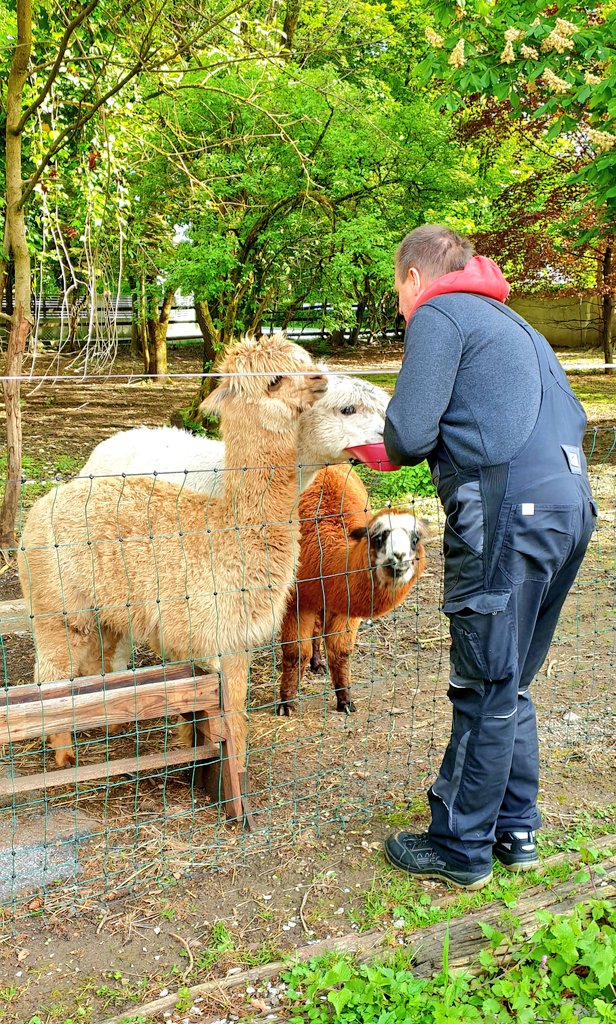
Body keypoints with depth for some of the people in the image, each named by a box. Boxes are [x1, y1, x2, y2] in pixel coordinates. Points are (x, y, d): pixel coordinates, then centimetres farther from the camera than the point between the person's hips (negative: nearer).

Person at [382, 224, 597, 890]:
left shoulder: (438, 314, -1)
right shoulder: (510, 322, 26)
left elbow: (409, 433, -12)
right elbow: (570, 415, 23)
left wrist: (401, 451, 12)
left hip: (510, 509, -9)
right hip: (570, 502, 9)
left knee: (485, 689, 1)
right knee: (510, 684, 18)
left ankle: (460, 851, 14)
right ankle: (515, 832, 28)